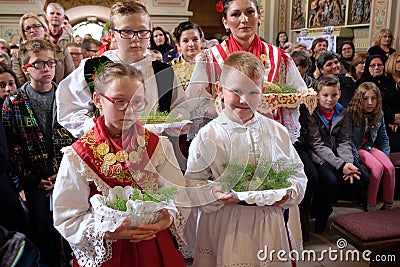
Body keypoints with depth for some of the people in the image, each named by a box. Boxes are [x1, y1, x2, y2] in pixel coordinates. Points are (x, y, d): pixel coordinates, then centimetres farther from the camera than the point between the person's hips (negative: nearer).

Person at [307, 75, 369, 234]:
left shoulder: (342, 112, 6)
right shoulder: (312, 113, -12)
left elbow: (344, 142, 3)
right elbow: (317, 145, -16)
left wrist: (348, 163, -17)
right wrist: (341, 165, -25)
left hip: (337, 154, 6)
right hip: (318, 156, -6)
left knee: (364, 179, -12)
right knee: (331, 181, -31)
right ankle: (320, 216, -5)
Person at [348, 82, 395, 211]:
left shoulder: (379, 114, 3)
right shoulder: (351, 113, -16)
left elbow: (383, 137, 13)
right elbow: (349, 139, -17)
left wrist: (385, 156, 5)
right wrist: (356, 159, -22)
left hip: (370, 146, 6)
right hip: (356, 148, -6)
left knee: (390, 167, -19)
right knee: (377, 167, -28)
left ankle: (388, 206, -7)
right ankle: (371, 207, -18)